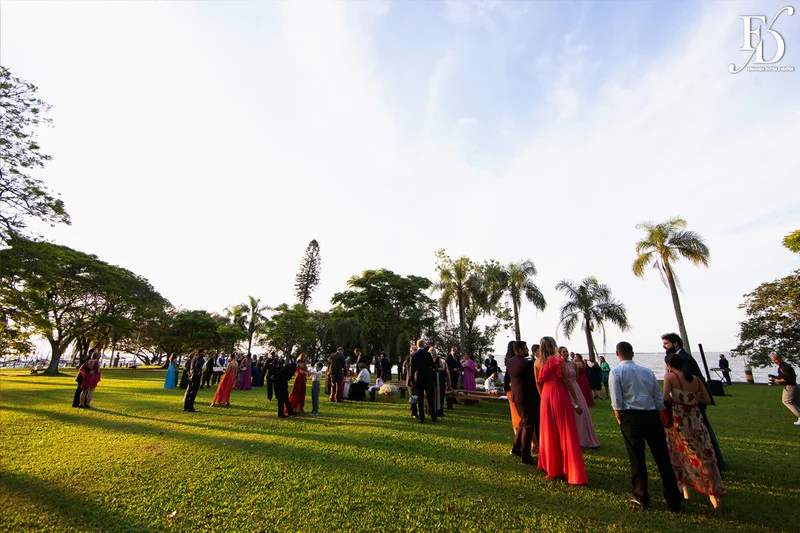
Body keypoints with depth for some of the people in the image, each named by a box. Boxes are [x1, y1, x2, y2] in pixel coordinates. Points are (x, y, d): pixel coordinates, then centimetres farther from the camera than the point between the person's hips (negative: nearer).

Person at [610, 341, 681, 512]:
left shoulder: (616, 372, -5)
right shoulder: (648, 371, 8)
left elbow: (616, 402, -9)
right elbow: (659, 400, 9)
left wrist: (620, 420, 3)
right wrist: (658, 420, 19)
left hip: (631, 416, -4)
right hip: (652, 415, 4)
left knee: (637, 457, 7)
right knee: (662, 457, 11)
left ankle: (641, 496, 21)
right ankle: (674, 500, 19)